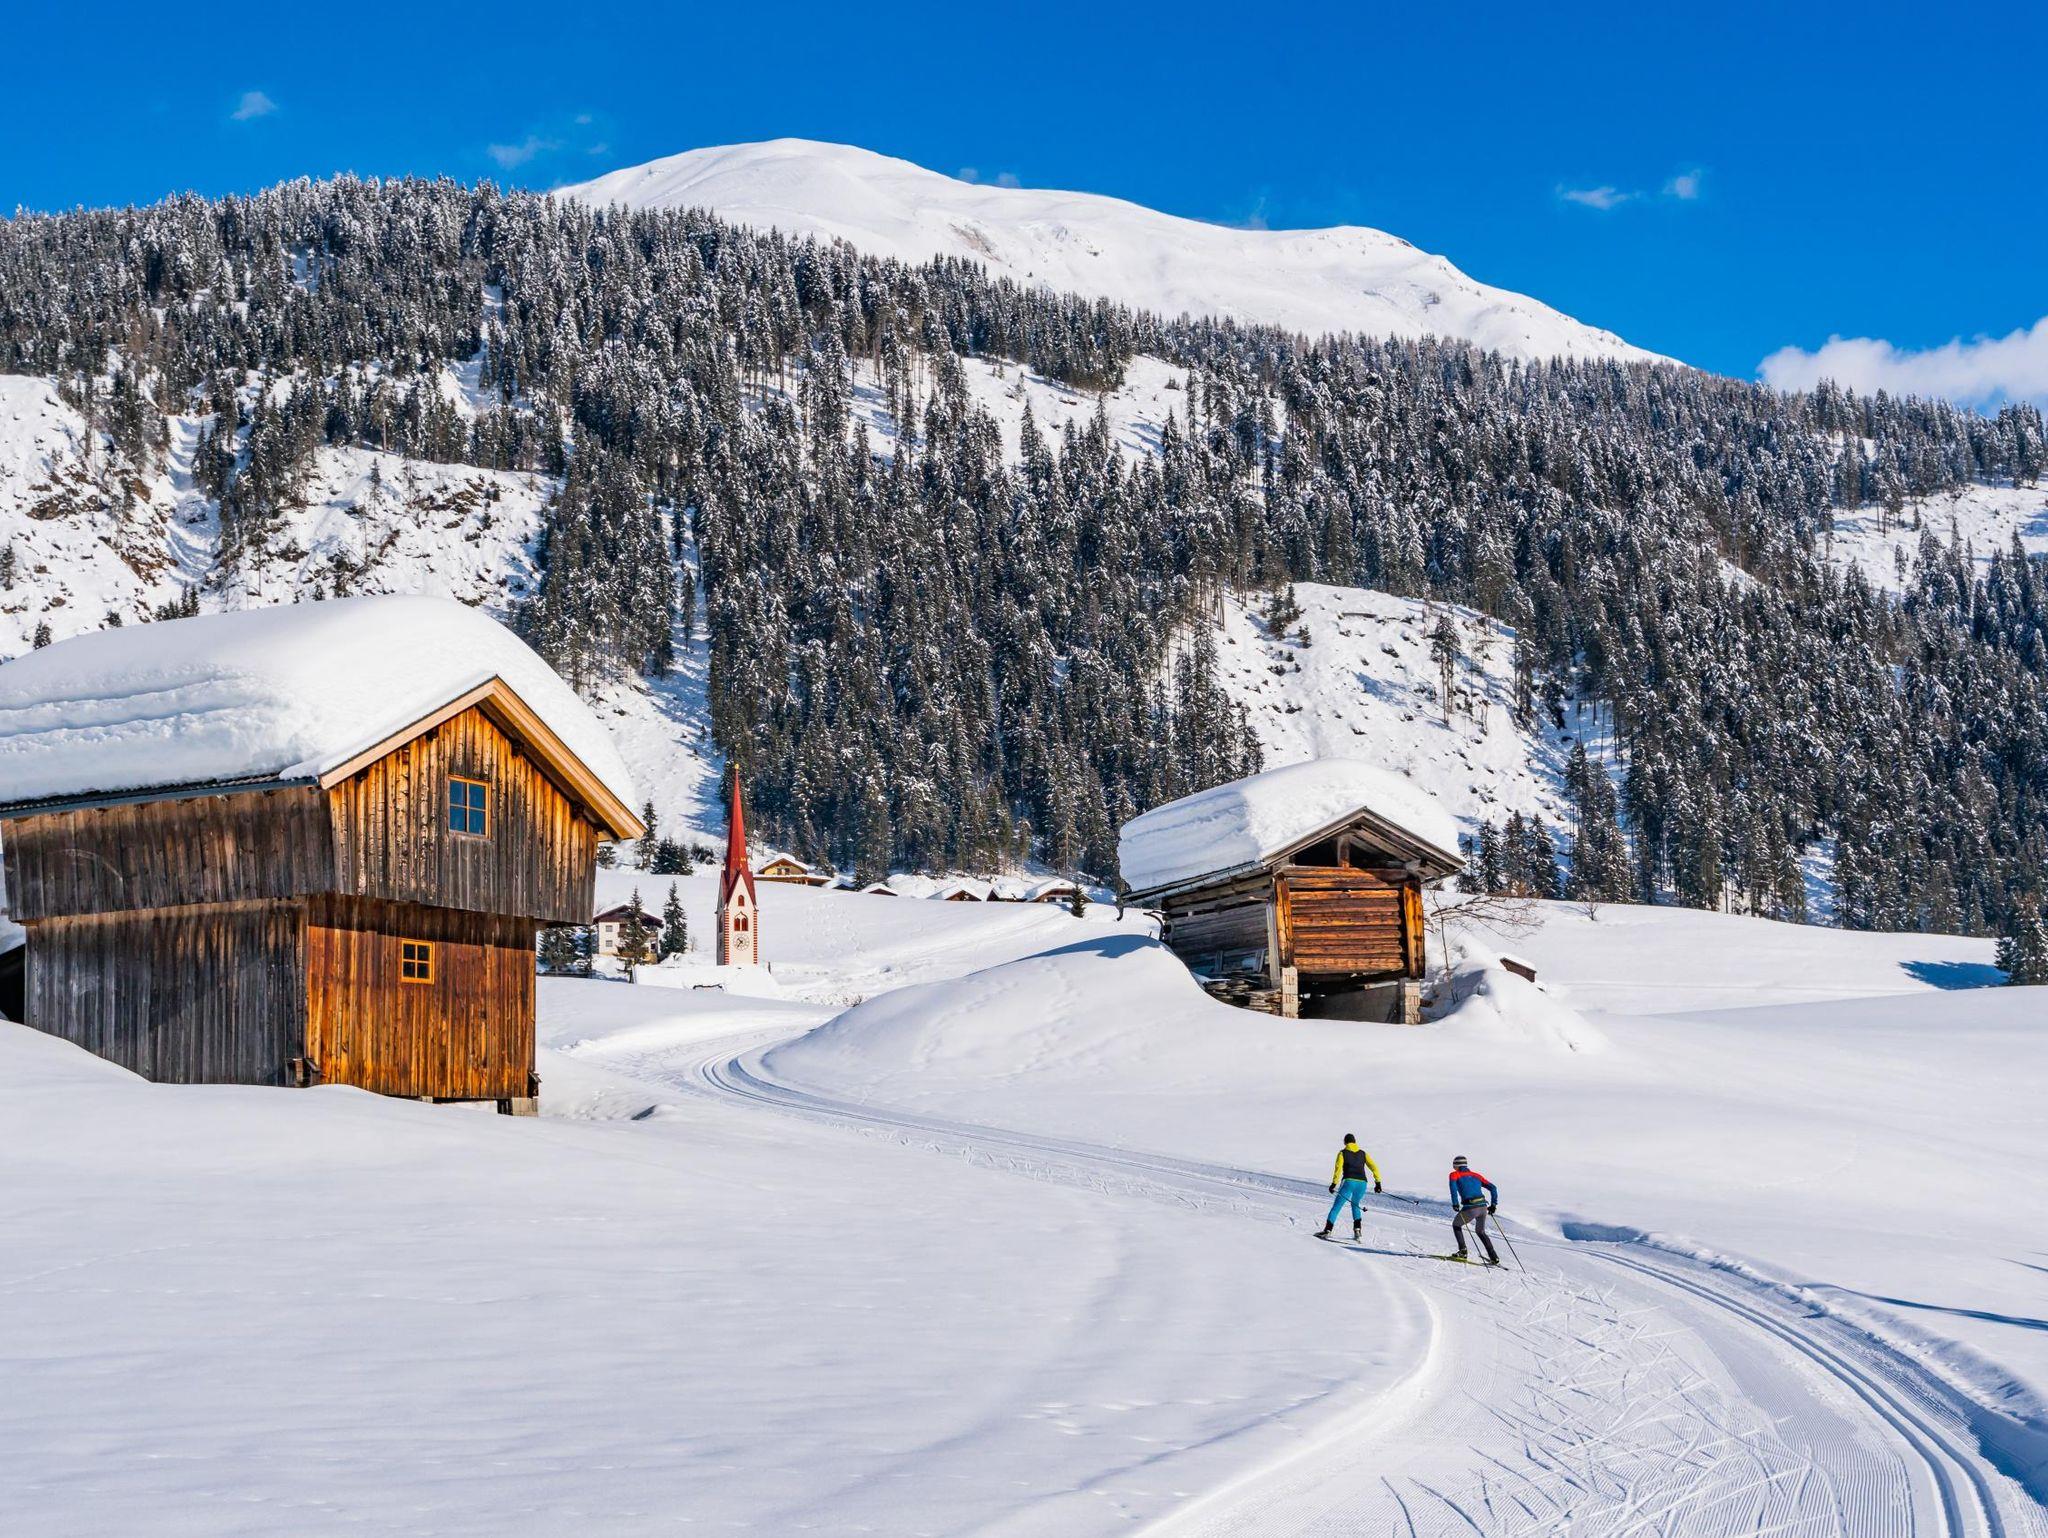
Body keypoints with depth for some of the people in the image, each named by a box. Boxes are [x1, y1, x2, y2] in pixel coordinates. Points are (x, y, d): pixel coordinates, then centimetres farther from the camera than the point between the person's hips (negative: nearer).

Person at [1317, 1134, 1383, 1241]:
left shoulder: (1343, 1153, 9)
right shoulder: (1363, 1153, 19)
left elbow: (1338, 1168, -7)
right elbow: (1374, 1167, 10)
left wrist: (1334, 1183, -12)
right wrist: (1378, 1182, 10)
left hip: (1349, 1182, -4)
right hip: (1362, 1183, 4)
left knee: (1337, 1206, 1)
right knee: (1355, 1204, 28)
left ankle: (1327, 1231, -9)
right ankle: (1357, 1229, 13)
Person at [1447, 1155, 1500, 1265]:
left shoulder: (1454, 1174, 10)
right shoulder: (1476, 1175, 23)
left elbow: (1453, 1184, -13)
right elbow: (1493, 1188, 17)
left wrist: (1455, 1203, -14)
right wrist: (1493, 1204, 19)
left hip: (1471, 1208, -5)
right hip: (1483, 1206, 5)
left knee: (1456, 1225, 23)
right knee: (1481, 1232, 28)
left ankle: (1462, 1252, 10)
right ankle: (1494, 1258, 18)